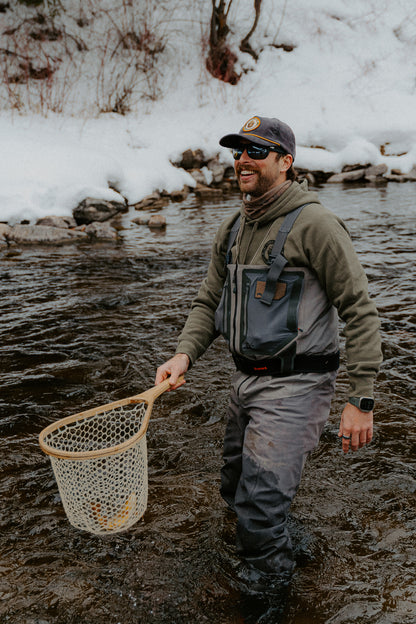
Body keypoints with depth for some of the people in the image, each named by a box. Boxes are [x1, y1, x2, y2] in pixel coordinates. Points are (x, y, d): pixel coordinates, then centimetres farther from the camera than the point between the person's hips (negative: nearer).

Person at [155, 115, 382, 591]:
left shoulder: (314, 223, -15)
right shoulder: (232, 229, 8)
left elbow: (360, 312, -16)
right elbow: (208, 301, 12)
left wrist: (361, 401, -18)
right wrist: (184, 354, -6)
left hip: (293, 386, -8)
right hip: (245, 380, 8)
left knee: (258, 507, -3)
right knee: (235, 489, 22)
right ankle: (287, 542, 51)